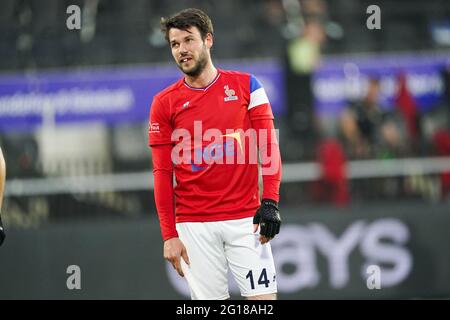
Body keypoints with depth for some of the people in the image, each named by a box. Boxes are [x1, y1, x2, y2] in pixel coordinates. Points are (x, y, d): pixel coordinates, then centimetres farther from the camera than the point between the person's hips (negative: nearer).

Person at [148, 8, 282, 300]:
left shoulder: (246, 86, 5)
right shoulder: (164, 104, 5)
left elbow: (269, 148, 4)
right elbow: (162, 173, 5)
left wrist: (270, 202, -8)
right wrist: (169, 235, -1)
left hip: (245, 220, 0)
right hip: (194, 226, 0)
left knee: (263, 298, -8)